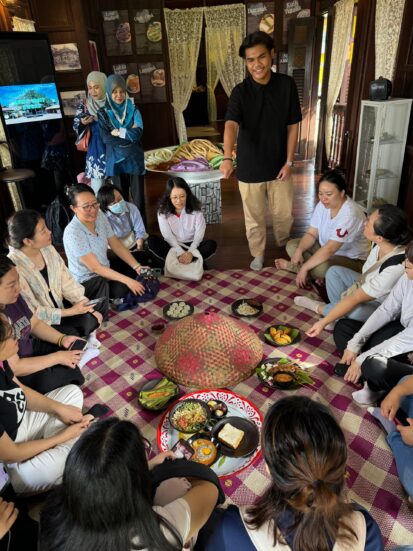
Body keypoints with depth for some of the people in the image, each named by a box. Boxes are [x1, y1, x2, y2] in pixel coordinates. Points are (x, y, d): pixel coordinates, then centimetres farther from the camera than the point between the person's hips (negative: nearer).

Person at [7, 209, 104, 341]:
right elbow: (33, 313, -24)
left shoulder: (48, 249, -7)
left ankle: (88, 333, 21)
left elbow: (68, 283, -1)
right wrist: (71, 311, -20)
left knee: (101, 305, -4)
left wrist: (90, 308, -10)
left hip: (58, 304, 7)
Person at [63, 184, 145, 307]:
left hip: (105, 270, 8)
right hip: (86, 281, -8)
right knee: (123, 288, -27)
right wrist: (127, 280, -28)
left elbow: (117, 245, -1)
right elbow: (95, 268, -24)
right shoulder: (73, 232, -27)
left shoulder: (100, 216, -7)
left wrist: (137, 267, -12)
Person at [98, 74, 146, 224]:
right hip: (116, 160, 0)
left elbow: (138, 133, -13)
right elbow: (105, 138, -12)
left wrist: (118, 132, -11)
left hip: (134, 158, 0)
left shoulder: (133, 110, 1)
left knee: (138, 195, 1)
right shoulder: (103, 113, 1)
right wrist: (129, 133, -11)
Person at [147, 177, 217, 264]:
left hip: (192, 245, 1)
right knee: (152, 240, -25)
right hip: (173, 246, 0)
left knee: (211, 244, -28)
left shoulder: (195, 209, -11)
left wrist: (190, 252, -29)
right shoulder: (163, 211, -12)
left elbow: (199, 234, -13)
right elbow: (168, 236, -16)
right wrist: (180, 253, -30)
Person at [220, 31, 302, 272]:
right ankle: (258, 255, 35)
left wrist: (289, 162, -5)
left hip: (279, 166, 2)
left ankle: (285, 249, 45)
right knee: (255, 218, 12)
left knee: (285, 214, 16)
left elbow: (292, 126, 0)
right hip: (250, 168, -2)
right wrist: (228, 157, -47)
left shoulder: (287, 85, -5)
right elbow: (231, 125, -29)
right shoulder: (240, 91, -12)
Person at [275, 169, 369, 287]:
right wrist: (299, 251, -21)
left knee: (321, 268, -37)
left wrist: (305, 268, -34)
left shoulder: (349, 214, -32)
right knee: (292, 245, -3)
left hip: (352, 259, -8)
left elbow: (329, 249, -35)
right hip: (326, 248, 8)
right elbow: (311, 233, -2)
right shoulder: (323, 204, -8)